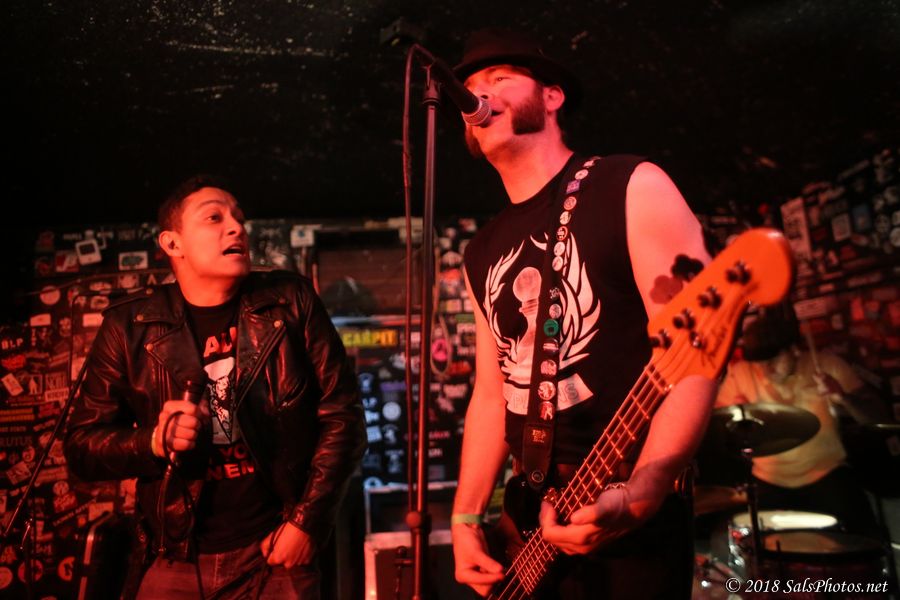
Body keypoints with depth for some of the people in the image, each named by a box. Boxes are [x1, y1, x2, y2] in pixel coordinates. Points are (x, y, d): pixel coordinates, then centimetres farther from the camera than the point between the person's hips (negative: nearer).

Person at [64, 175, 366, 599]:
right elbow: (82, 445, 3)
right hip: (173, 563, 1)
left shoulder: (291, 303, -4)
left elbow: (342, 416, -5)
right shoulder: (128, 328, -2)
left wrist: (308, 523, -9)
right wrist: (154, 440, -16)